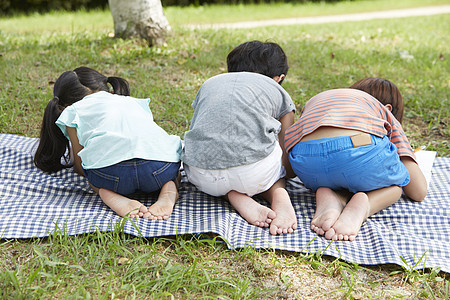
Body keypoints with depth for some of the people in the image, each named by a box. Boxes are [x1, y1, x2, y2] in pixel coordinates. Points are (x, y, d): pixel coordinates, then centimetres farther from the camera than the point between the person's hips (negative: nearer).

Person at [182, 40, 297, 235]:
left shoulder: (209, 83, 29)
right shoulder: (279, 93, 23)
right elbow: (289, 167, 26)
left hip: (203, 178, 1)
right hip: (254, 174, 0)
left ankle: (239, 200, 7)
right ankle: (279, 197, 3)